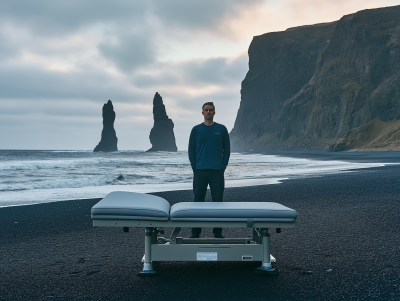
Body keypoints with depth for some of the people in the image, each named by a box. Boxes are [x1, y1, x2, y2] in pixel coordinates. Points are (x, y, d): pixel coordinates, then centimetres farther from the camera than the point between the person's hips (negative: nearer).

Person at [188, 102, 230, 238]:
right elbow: (191, 150, 7)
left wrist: (223, 167, -2)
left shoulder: (221, 129, 5)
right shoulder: (196, 129, 5)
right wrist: (194, 168, -2)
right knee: (198, 201, 5)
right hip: (200, 172, 0)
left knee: (218, 201, 3)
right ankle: (195, 232, 14)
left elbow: (227, 149, 6)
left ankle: (218, 232, 13)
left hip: (217, 172, 0)